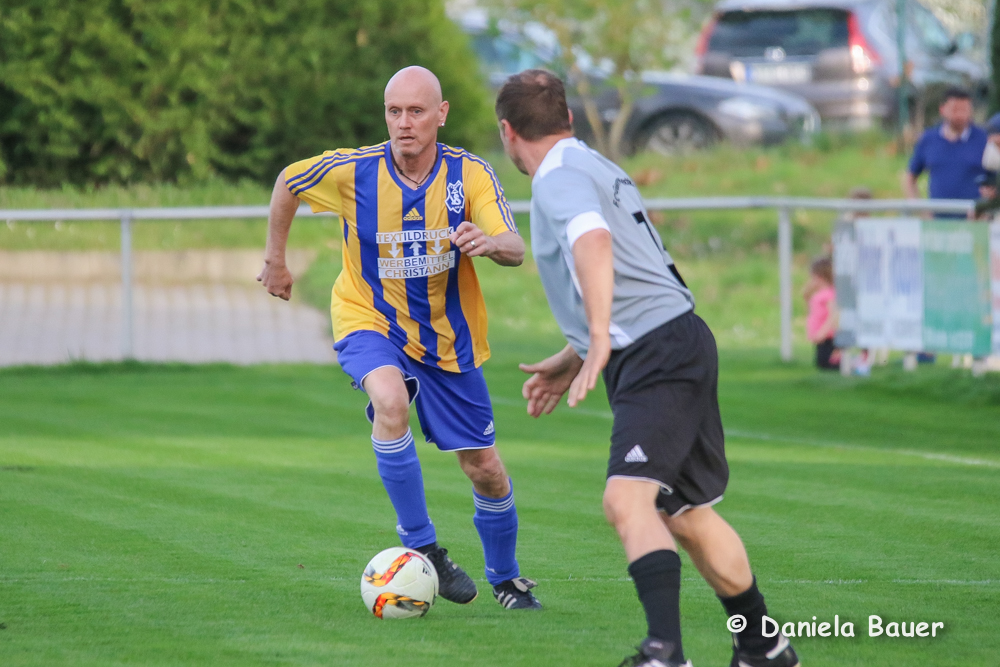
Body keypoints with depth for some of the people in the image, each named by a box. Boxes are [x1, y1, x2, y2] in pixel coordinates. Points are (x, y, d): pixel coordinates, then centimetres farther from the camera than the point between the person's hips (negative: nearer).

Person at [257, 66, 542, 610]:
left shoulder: (470, 174, -14)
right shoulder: (352, 171, -16)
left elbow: (515, 251, -23)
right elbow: (288, 181, 4)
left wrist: (489, 243, -46)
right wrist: (275, 258, 12)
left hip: (449, 339, 2)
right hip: (370, 322, -2)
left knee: (487, 473, 4)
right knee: (391, 401, -36)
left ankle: (506, 580, 31)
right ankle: (420, 546, -23)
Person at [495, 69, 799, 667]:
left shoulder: (560, 177, -8)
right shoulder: (597, 169, 24)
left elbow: (593, 242, -30)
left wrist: (599, 342, -39)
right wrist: (571, 361, 36)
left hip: (660, 355, -10)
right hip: (680, 345, 10)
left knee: (628, 499, -24)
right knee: (687, 515, 20)